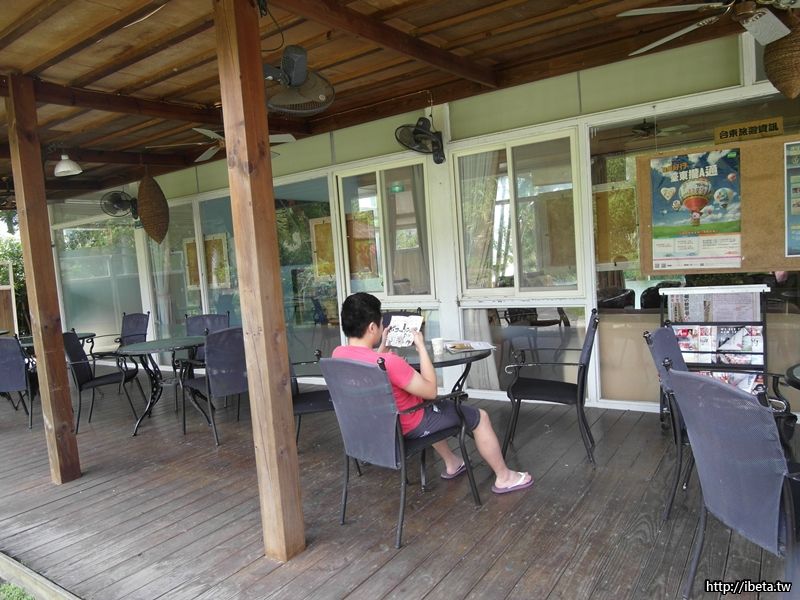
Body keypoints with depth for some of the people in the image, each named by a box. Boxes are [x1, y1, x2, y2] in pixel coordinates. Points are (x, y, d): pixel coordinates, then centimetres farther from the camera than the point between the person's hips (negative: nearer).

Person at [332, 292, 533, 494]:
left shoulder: (338, 354, -11)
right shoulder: (388, 362, -36)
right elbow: (430, 391, -22)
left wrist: (383, 345, 7)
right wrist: (421, 347, -17)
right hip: (407, 428, -8)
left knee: (436, 408, 36)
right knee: (479, 416, 9)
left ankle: (452, 464, 45)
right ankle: (504, 477, 28)